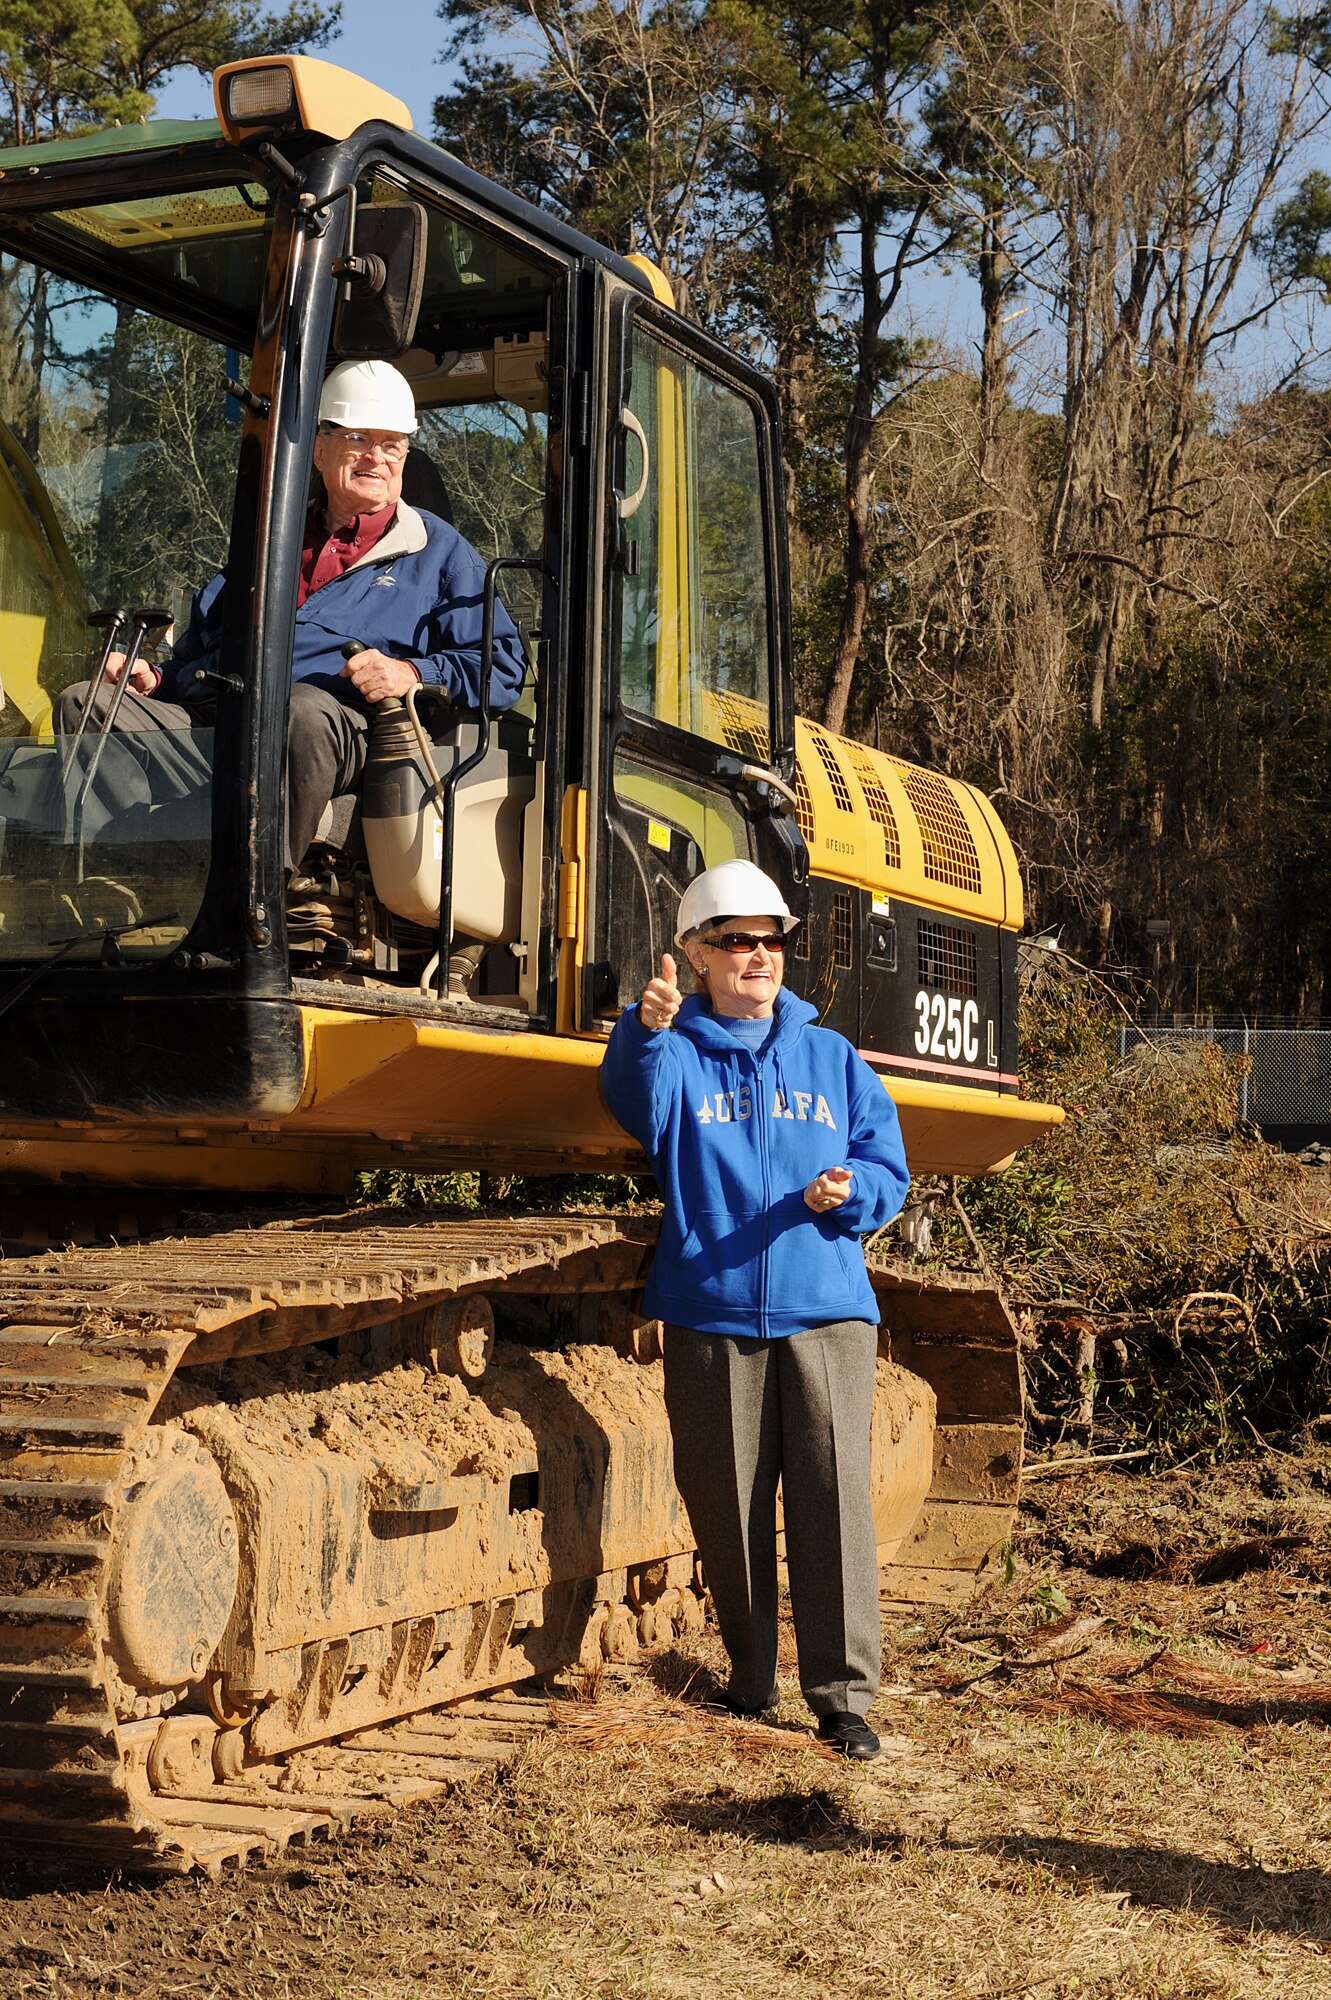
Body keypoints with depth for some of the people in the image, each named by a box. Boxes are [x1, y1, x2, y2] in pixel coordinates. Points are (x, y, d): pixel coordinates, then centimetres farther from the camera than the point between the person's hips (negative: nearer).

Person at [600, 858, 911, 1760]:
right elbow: (639, 1102, -19)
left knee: (834, 1498, -7)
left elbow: (887, 1170, 14)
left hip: (825, 1311, 1)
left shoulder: (830, 1058, 14)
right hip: (711, 1313, -1)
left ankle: (845, 1694, 0)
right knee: (728, 1505, 5)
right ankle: (751, 1678, 21)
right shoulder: (679, 1057, 5)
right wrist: (647, 1030, -40)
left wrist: (850, 1192, -9)